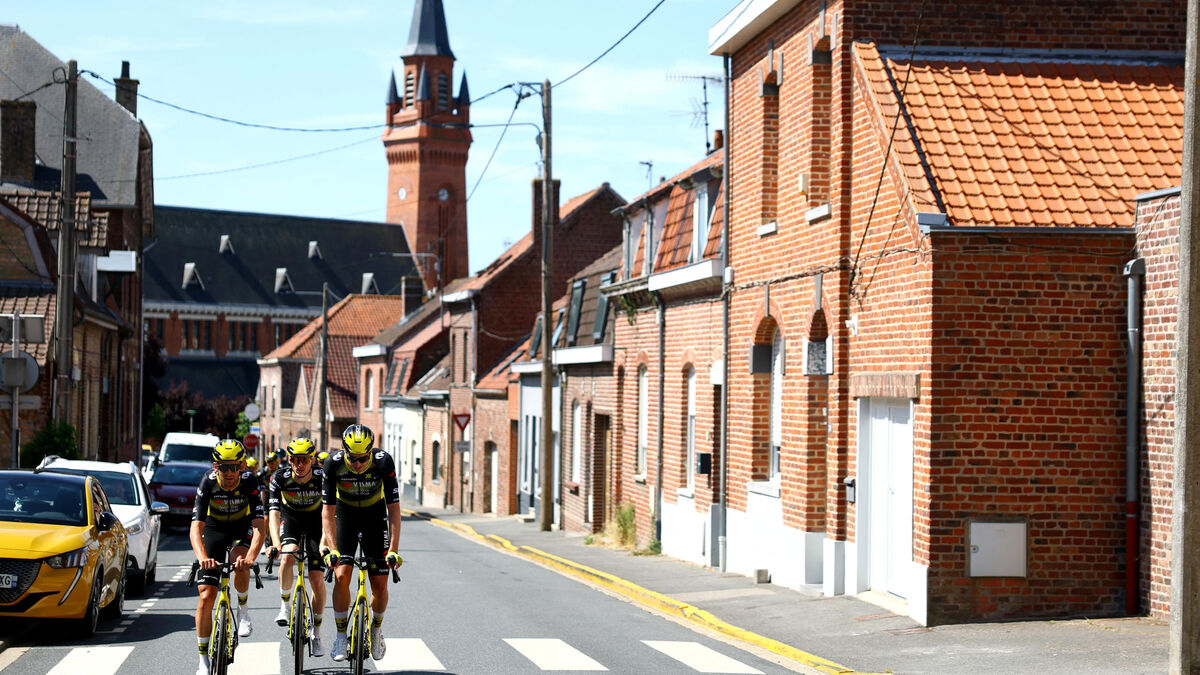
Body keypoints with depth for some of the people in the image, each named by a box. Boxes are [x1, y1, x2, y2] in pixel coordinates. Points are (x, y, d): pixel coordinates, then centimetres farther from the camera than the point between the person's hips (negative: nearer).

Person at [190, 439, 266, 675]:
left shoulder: (249, 482, -29)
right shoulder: (208, 483, -28)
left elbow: (259, 527, -35)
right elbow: (196, 528, -34)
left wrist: (250, 557, -53)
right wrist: (203, 557, -53)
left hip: (242, 527, 0)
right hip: (214, 529, 0)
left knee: (239, 560, -35)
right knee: (206, 596, -9)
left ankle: (242, 609, -5)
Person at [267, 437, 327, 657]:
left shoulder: (322, 477, -27)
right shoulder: (280, 478, -26)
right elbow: (274, 513, -32)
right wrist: (276, 544, -48)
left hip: (315, 520, 0)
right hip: (290, 517, 0)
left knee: (317, 580, -8)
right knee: (288, 556, -32)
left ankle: (316, 633, 7)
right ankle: (284, 605, -11)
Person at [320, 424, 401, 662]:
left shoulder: (383, 462, -28)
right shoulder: (334, 463, -27)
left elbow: (394, 508, -25)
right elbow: (328, 511, -23)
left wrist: (393, 551, -31)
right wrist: (332, 549, -33)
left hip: (375, 515, 0)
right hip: (345, 515, 0)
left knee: (380, 586, -4)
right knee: (341, 576, -16)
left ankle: (376, 627, 24)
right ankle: (341, 635, -2)